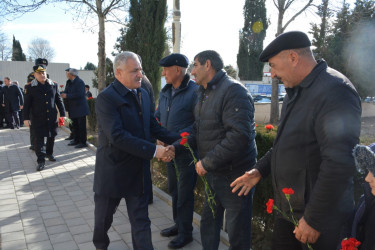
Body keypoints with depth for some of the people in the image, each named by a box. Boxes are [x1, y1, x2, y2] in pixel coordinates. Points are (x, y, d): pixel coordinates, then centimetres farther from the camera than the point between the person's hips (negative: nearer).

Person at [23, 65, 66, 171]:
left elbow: (59, 100, 8)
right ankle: (41, 160, 4)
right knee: (39, 139, -3)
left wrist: (62, 114, 5)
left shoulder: (53, 85, 4)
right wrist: (26, 118, -5)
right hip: (38, 118, -3)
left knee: (51, 137, 15)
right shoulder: (31, 87, -3)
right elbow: (27, 103, -2)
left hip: (52, 117, 3)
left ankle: (49, 153, 38)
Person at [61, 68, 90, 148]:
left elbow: (79, 94, -23)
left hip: (80, 108, -9)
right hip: (73, 108, 9)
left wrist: (67, 96, -21)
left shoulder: (80, 82, -14)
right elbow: (66, 92, 16)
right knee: (75, 125, 15)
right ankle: (76, 140, 26)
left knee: (81, 126, -4)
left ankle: (83, 142, 1)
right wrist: (63, 94, -6)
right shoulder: (69, 82, 13)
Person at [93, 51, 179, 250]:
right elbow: (117, 136, -28)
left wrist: (176, 141, -10)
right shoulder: (106, 97, -18)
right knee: (104, 217, 19)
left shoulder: (143, 94, 4)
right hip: (113, 172, -4)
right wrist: (154, 151, -29)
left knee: (141, 221, 10)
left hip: (139, 171, 5)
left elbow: (153, 126, 6)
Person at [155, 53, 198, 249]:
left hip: (186, 152, -7)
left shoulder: (195, 91, -16)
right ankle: (178, 224, 38)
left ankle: (185, 233, 24)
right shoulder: (165, 91, 7)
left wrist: (181, 138, -26)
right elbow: (158, 114, 16)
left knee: (184, 193, 6)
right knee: (174, 189, 20)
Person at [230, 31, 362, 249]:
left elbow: (339, 164, -27)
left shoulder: (334, 91, -22)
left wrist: (314, 219, -22)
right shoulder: (295, 91, 9)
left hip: (318, 215, -8)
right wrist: (260, 170, 11)